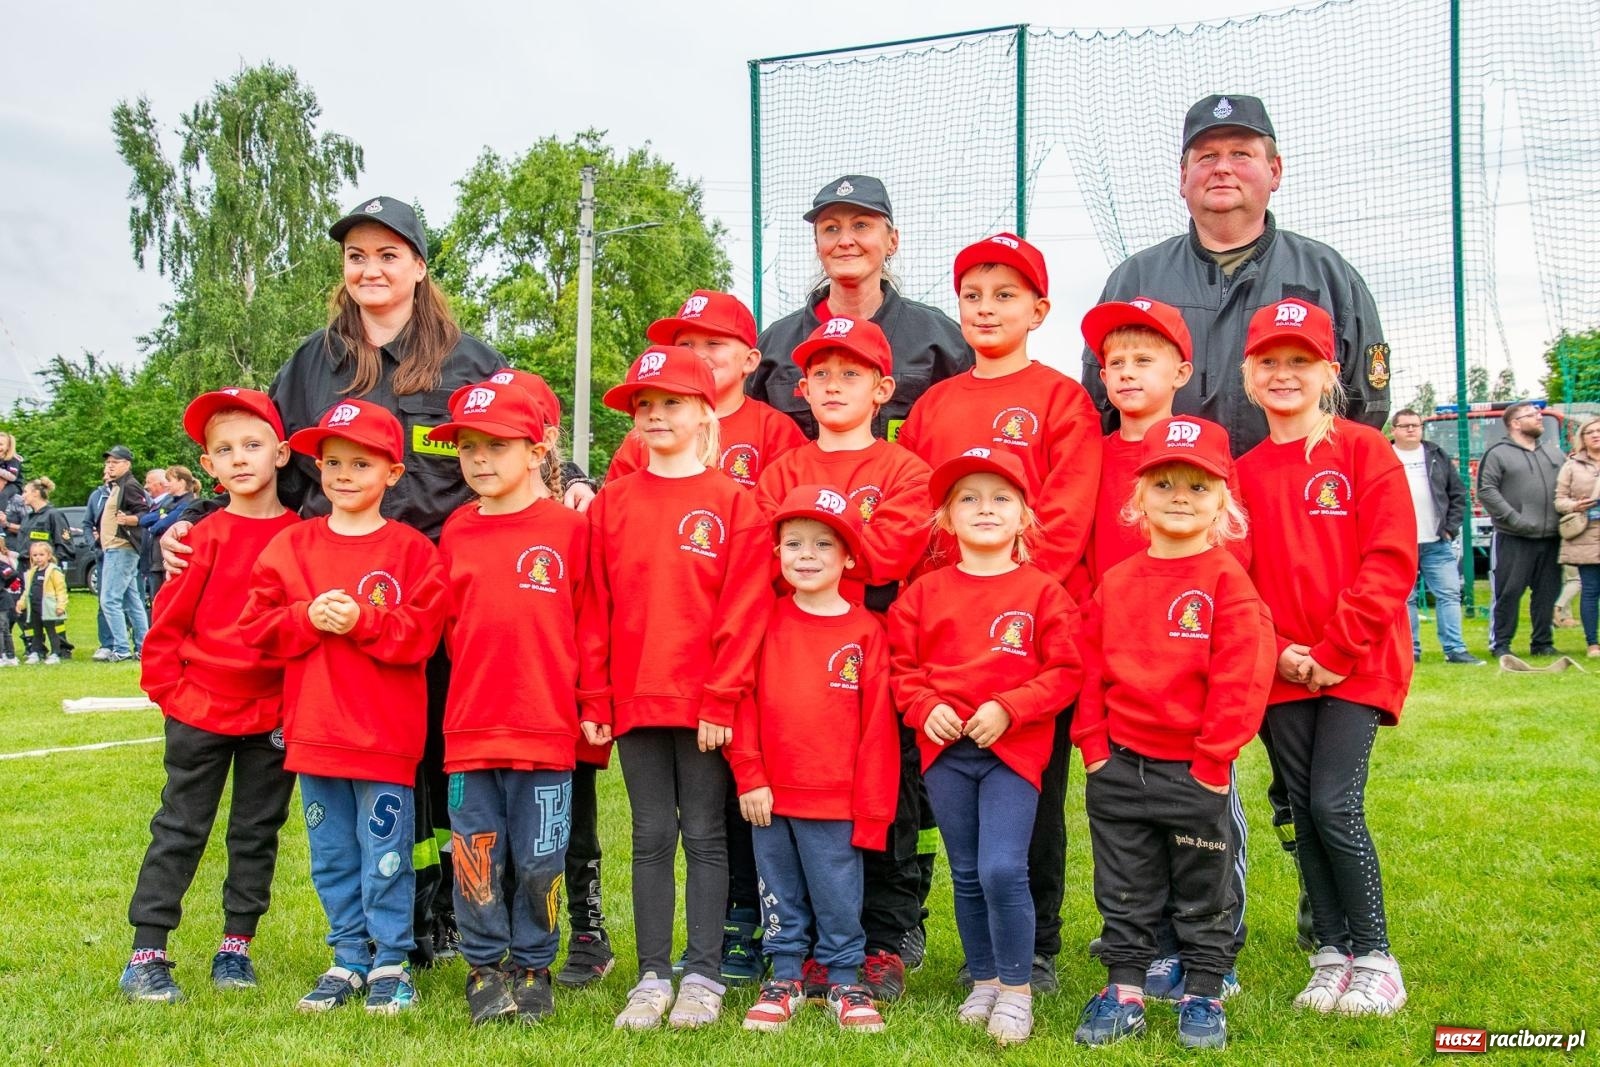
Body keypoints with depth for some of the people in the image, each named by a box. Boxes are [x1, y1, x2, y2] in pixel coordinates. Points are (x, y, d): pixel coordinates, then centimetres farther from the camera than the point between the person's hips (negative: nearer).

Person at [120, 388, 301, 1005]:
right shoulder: (206, 539, -6)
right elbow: (168, 623, -2)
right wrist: (170, 692, -4)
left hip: (277, 715, 2)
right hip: (201, 711, -1)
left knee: (257, 832, 11)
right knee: (180, 829, 5)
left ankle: (236, 947, 23)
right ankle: (146, 954, 10)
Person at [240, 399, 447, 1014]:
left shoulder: (411, 550, -4)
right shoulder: (290, 546, 7)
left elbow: (421, 634, -11)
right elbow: (257, 628, 3)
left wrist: (360, 620, -21)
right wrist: (308, 618, -14)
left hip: (386, 734, -4)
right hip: (313, 732, 4)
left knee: (385, 855, 3)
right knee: (331, 857, 13)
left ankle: (390, 960, 16)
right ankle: (349, 957, 25)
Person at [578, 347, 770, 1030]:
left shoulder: (734, 502, -2)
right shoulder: (612, 504, 8)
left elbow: (743, 608, -7)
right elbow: (595, 609, 6)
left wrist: (723, 697, -12)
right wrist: (594, 700, 2)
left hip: (706, 702, -3)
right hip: (633, 701, 3)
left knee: (704, 835, 5)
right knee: (651, 836, 9)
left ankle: (703, 977, 12)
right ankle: (653, 977, 16)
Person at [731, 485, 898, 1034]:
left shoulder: (865, 631, -3)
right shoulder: (766, 622, 2)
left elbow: (877, 727, -3)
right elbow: (742, 701, 1)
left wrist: (871, 810, -4)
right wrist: (749, 777, -6)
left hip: (835, 802, -2)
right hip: (770, 796, 2)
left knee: (838, 900, 7)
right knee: (780, 898, 14)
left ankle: (844, 981, 23)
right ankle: (785, 977, 29)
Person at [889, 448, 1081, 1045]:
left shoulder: (1041, 591, -2)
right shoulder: (925, 593, 6)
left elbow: (1065, 671, -5)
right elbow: (901, 665, 9)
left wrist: (1008, 709, -16)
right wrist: (925, 707, -9)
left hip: (1014, 748, -3)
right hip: (944, 750, 4)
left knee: (1002, 871, -13)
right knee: (966, 875, 11)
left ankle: (1016, 990, 3)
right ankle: (983, 981, 25)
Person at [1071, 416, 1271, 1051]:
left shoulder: (1227, 581, -9)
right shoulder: (1115, 583, 5)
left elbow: (1241, 676, -14)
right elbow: (1091, 668, 8)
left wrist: (1214, 759, -15)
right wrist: (1093, 744, 1)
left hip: (1196, 769, -4)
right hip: (1119, 768, 4)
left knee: (1204, 892, 10)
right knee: (1125, 892, 13)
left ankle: (1202, 996, 23)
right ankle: (1124, 991, 24)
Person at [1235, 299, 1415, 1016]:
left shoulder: (1364, 451, -3)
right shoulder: (1244, 473, 8)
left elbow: (1391, 562, -9)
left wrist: (1335, 650, -13)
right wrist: (1276, 651, -7)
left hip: (1356, 666, -4)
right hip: (1281, 670, 4)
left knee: (1335, 805, -10)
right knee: (1304, 812, 7)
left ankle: (1374, 959, 5)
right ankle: (1331, 954, 20)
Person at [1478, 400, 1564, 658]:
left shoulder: (1553, 456, 17)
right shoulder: (1497, 454, -2)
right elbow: (1486, 491, -10)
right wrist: (1516, 519, -16)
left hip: (1550, 538, 6)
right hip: (1513, 540, -5)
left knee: (1547, 592, 8)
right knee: (1508, 591, -4)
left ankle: (1543, 643, 17)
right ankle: (1500, 643, 4)